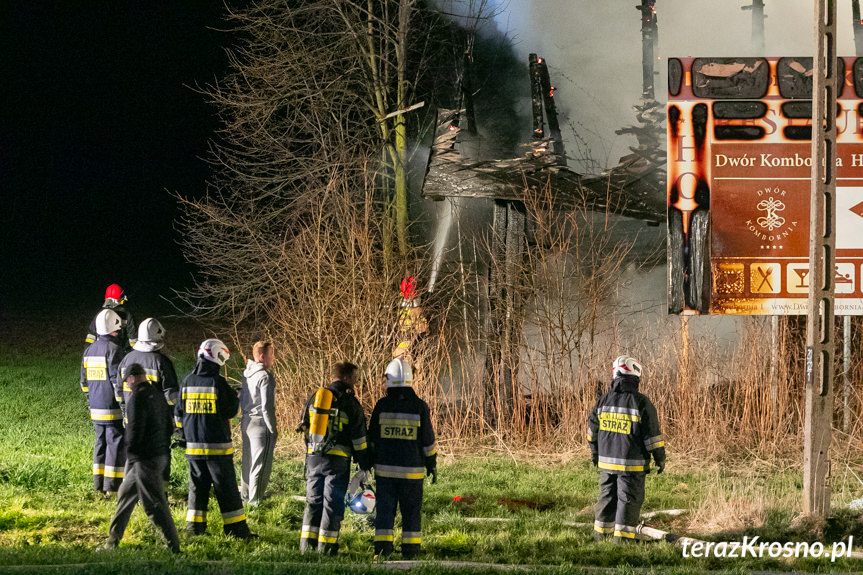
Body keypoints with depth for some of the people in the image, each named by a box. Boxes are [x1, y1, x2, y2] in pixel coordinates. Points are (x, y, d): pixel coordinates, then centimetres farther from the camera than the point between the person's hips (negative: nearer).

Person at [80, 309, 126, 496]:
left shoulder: (89, 350, 11)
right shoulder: (113, 348, -13)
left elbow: (84, 381, 16)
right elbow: (117, 378, -17)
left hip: (96, 408, 7)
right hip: (113, 408, -7)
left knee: (101, 442, 14)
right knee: (116, 443, -3)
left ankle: (99, 484, 15)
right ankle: (113, 485, -5)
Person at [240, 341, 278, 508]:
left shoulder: (247, 374, 9)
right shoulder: (265, 377, -18)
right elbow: (266, 406, -20)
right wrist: (273, 430, -13)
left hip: (247, 423, 9)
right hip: (261, 424, -9)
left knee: (248, 462, 19)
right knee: (261, 464, -2)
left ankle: (245, 496, 30)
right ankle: (255, 501, 1)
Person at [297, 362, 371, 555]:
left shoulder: (314, 398, 9)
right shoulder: (350, 403, -6)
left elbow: (305, 429, 16)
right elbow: (359, 438, -5)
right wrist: (365, 465, 3)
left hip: (314, 457, 4)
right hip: (337, 460, -4)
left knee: (313, 502, 11)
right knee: (332, 503, 1)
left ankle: (307, 544, 7)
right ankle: (326, 546, 1)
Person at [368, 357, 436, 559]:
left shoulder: (382, 405, -3)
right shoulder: (419, 407, -5)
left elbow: (372, 438, 3)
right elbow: (428, 440, 0)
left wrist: (372, 462, 14)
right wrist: (432, 465, 11)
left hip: (385, 468, 0)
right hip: (412, 470, 0)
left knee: (384, 510, 5)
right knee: (411, 511, 7)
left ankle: (382, 550, 1)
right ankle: (410, 552, 7)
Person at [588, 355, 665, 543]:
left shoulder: (604, 401, -1)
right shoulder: (642, 403, -15)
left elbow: (593, 430, 11)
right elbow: (652, 435, -12)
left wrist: (594, 451, 28)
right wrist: (660, 459, 1)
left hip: (607, 460, 4)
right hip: (632, 464, -4)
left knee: (607, 495, 17)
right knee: (629, 499, 2)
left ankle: (601, 531, 24)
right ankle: (623, 536, 1)